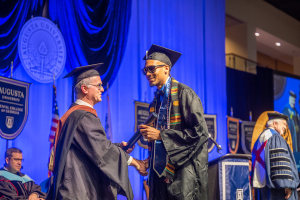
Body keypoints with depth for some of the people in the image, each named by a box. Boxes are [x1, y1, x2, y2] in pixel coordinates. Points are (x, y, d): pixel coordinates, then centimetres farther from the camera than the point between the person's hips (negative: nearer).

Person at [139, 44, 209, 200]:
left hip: (182, 170, -7)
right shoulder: (156, 101, 16)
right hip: (161, 171, 7)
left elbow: (199, 131, -15)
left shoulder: (183, 93, -7)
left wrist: (160, 135, -15)